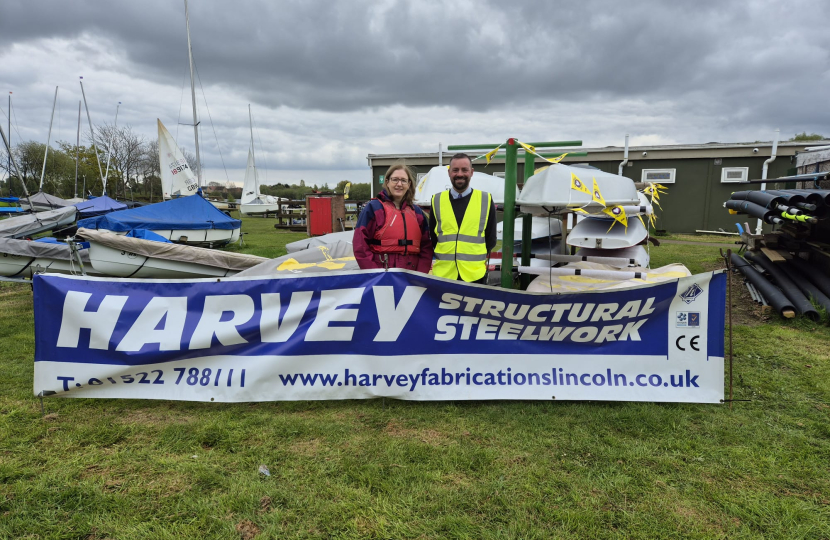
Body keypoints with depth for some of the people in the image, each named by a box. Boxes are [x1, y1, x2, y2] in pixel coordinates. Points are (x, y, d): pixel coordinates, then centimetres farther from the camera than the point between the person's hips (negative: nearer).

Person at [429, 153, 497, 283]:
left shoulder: (485, 200, 4)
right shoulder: (437, 200, 7)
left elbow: (491, 238, 9)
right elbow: (432, 237, 13)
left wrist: (479, 258, 4)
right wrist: (443, 258, 5)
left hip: (475, 275, -1)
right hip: (442, 274, 1)